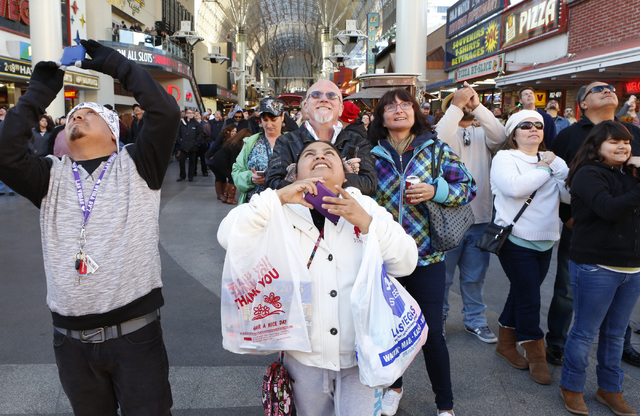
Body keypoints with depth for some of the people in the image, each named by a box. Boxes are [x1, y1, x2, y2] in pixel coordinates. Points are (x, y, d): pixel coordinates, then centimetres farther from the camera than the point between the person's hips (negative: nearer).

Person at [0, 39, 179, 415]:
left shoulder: (135, 168, 0)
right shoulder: (52, 177, 9)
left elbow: (166, 112, -12)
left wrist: (117, 65, -4)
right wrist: (40, 92, -1)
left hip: (135, 332, -3)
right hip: (72, 339, 4)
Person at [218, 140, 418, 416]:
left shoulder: (366, 207, -1)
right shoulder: (283, 212, -4)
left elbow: (406, 263, -10)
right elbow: (229, 236, -17)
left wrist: (365, 222, -24)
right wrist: (278, 197, -24)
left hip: (360, 353, 0)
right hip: (304, 355, 1)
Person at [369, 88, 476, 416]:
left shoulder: (436, 148, 0)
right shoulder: (372, 154, 2)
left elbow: (468, 188, 0)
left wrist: (435, 190, -17)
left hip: (426, 253, -1)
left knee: (431, 333, 3)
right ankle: (393, 386, 41)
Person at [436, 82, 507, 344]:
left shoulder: (483, 135, 9)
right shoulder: (446, 131, -1)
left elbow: (500, 137, -12)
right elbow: (441, 138, -24)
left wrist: (478, 105, -16)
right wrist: (456, 104, -20)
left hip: (480, 218, 4)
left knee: (475, 276, 17)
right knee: (442, 275, 9)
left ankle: (475, 319, 32)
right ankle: (438, 318, 26)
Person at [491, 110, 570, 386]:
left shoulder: (550, 160, 12)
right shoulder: (505, 158, -4)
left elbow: (571, 194, -2)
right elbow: (514, 188, -24)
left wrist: (557, 165, -13)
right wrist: (544, 169, -12)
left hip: (544, 240, 6)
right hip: (517, 240, -6)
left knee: (521, 294, 16)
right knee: (528, 299, -3)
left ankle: (506, 344, 33)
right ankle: (536, 358, 14)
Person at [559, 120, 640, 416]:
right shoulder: (589, 174, -10)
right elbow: (609, 208, -25)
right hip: (596, 267, -7)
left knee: (615, 334, 17)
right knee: (585, 333, 5)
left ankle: (610, 389, 33)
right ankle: (571, 387, 23)